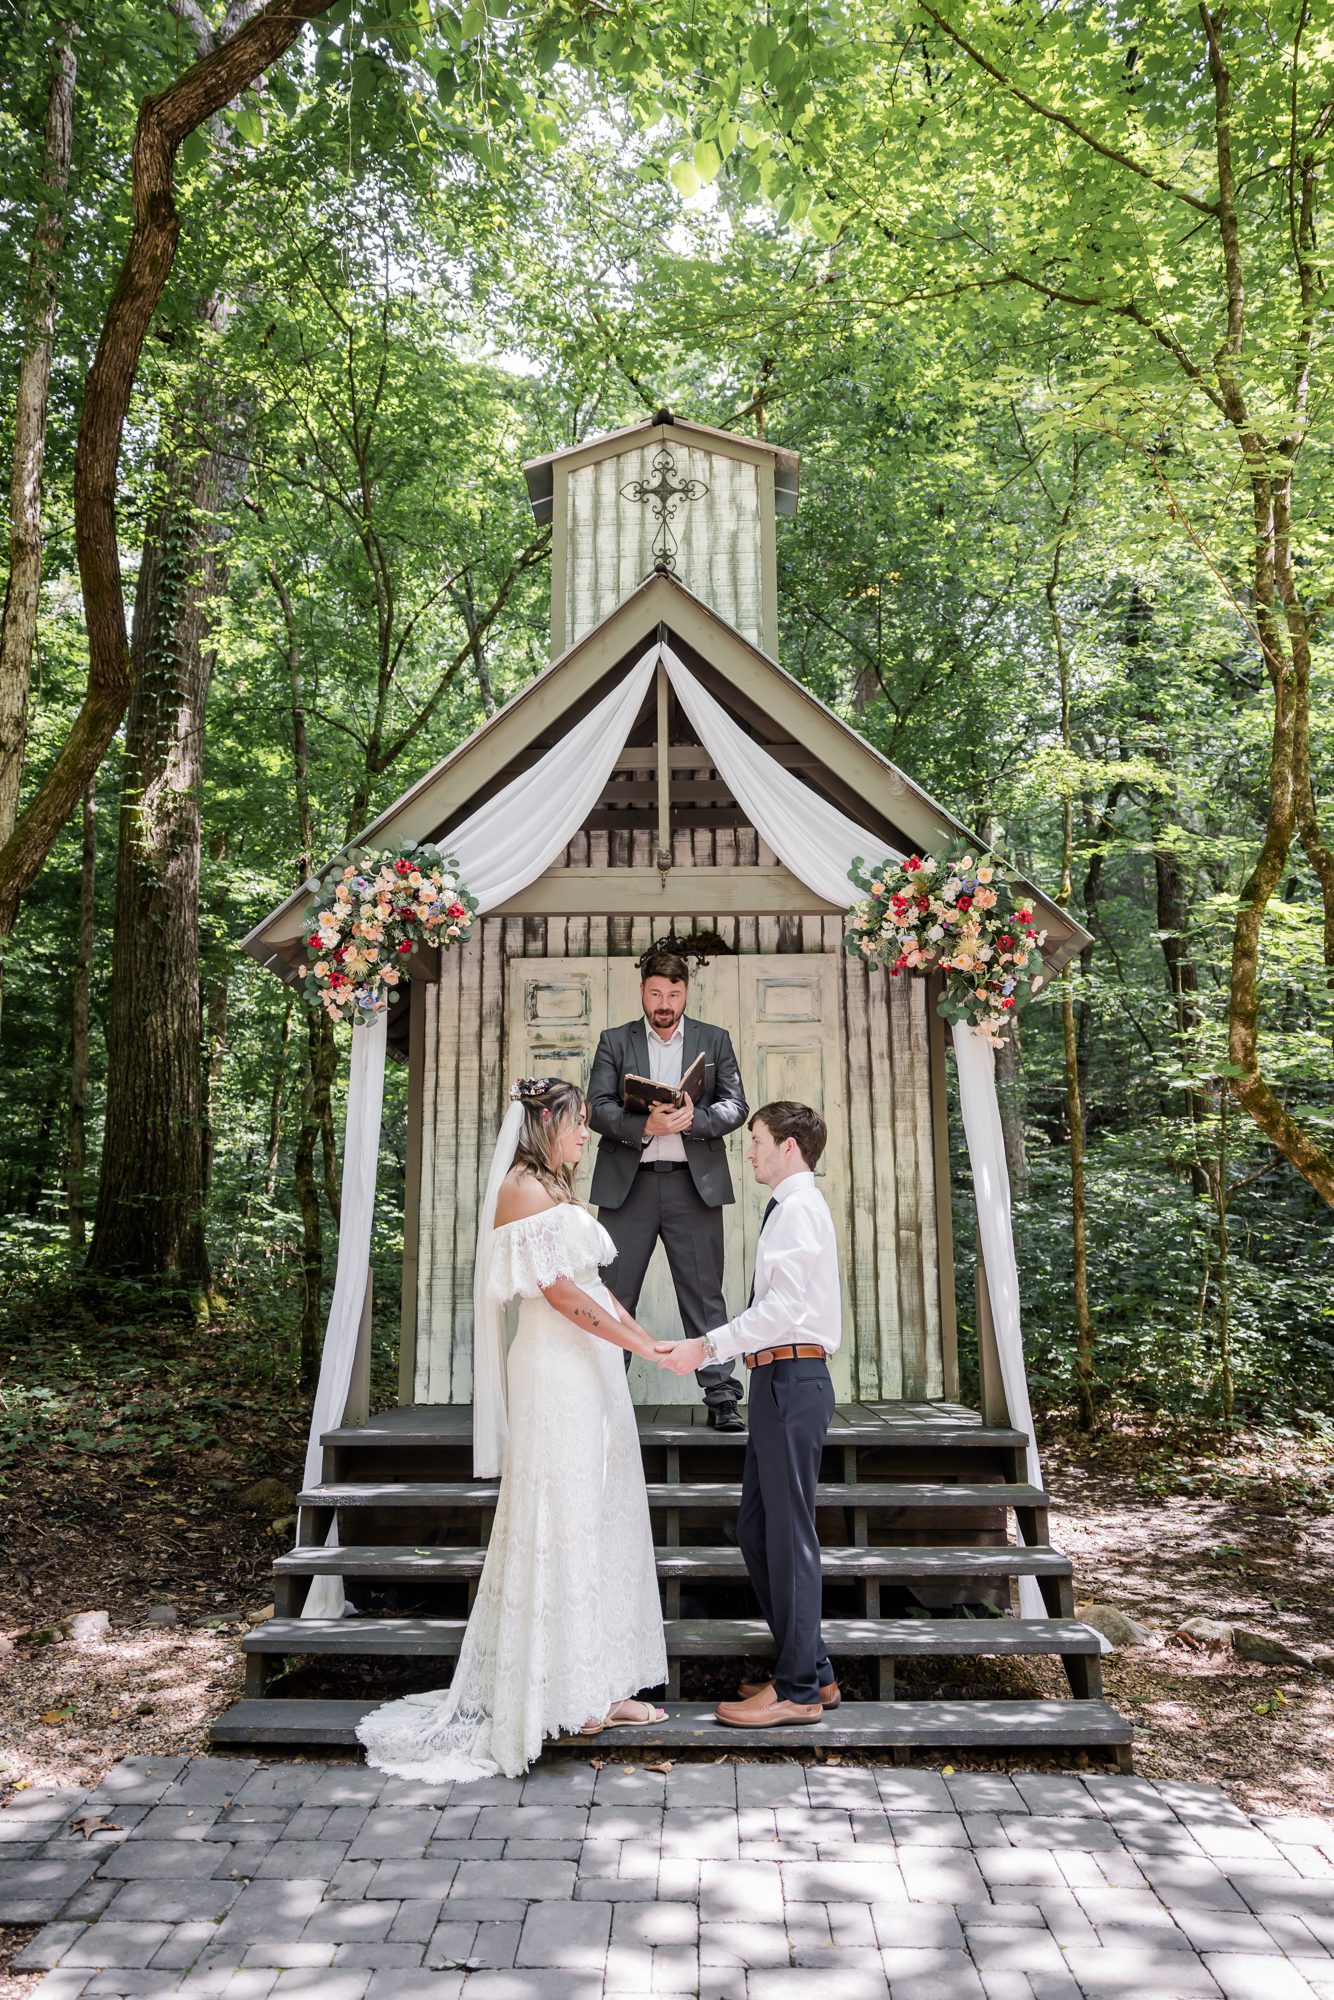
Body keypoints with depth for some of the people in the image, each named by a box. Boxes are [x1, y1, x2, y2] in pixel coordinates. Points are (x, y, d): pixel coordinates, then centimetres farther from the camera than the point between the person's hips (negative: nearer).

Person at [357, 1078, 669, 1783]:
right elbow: (559, 1291, -17)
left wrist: (649, 1340, 7)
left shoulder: (558, 1192, 18)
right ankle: (558, 1695, 9)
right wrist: (643, 1345, -14)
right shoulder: (520, 1189, -11)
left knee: (598, 1523, 11)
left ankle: (598, 1686, 20)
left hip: (593, 1373, 9)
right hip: (555, 1374, -9)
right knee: (560, 1524, -2)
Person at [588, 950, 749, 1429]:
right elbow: (598, 1108, -1)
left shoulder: (715, 1040, 10)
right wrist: (643, 1125, -19)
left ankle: (721, 1397, 7)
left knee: (704, 1294, 2)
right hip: (627, 1183, 0)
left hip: (694, 1183, 0)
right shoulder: (614, 1041, 9)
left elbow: (735, 1106, 3)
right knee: (613, 1294, 2)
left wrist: (693, 1119, -16)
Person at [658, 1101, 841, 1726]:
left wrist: (708, 1346, -23)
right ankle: (811, 1670, 24)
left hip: (791, 1378, -10)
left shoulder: (798, 1209, -12)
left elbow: (782, 1306, -21)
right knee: (757, 1529, 15)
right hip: (780, 1379, 10)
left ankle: (798, 1690, 8)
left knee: (789, 1532, -2)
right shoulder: (792, 1208, 19)